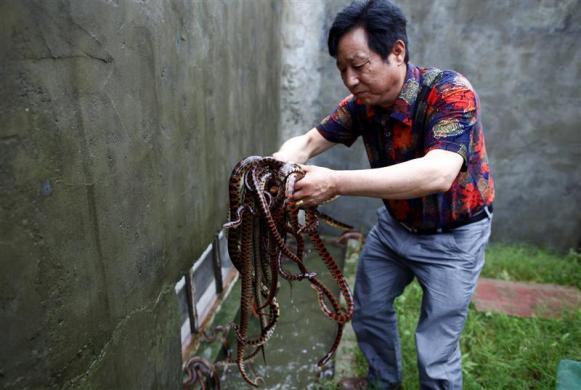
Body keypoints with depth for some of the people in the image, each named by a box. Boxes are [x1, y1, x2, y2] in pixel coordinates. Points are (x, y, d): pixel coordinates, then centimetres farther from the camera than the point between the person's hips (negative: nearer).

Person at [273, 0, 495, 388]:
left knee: (436, 359, 1)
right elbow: (307, 142, -7)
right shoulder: (362, 103, -11)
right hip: (394, 224, 6)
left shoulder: (450, 93, -28)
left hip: (452, 236, -5)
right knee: (368, 312, 18)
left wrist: (336, 183, -50)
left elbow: (437, 174, -43)